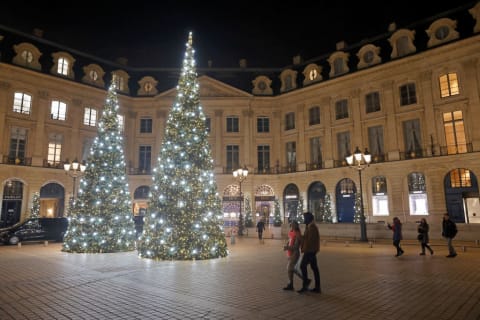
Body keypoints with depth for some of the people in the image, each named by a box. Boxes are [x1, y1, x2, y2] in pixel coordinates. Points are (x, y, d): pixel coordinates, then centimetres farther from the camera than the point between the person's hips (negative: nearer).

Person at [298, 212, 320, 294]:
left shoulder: (311, 227, -16)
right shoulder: (311, 226, 16)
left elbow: (310, 240, -21)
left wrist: (305, 249, -19)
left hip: (310, 250, -10)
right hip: (311, 250, 10)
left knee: (303, 266, -7)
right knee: (314, 268, 10)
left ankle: (305, 286, -1)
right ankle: (317, 287, 14)